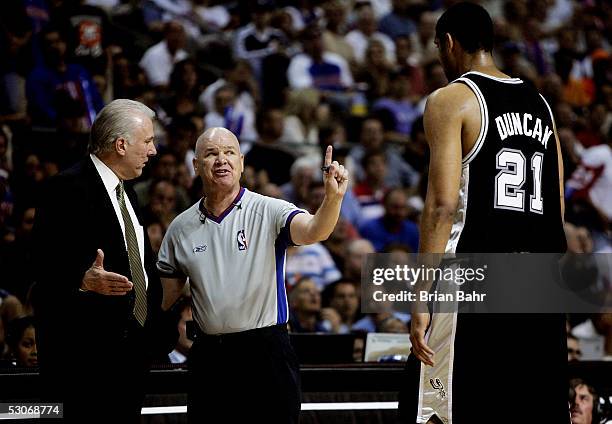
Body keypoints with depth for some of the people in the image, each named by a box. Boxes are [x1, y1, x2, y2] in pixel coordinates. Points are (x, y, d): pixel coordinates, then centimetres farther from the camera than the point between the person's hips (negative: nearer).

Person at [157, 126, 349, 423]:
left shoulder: (268, 211, -5)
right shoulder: (181, 228, 7)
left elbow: (314, 231, -24)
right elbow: (164, 296, 14)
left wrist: (333, 198, -42)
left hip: (265, 352, -3)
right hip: (208, 356, 3)